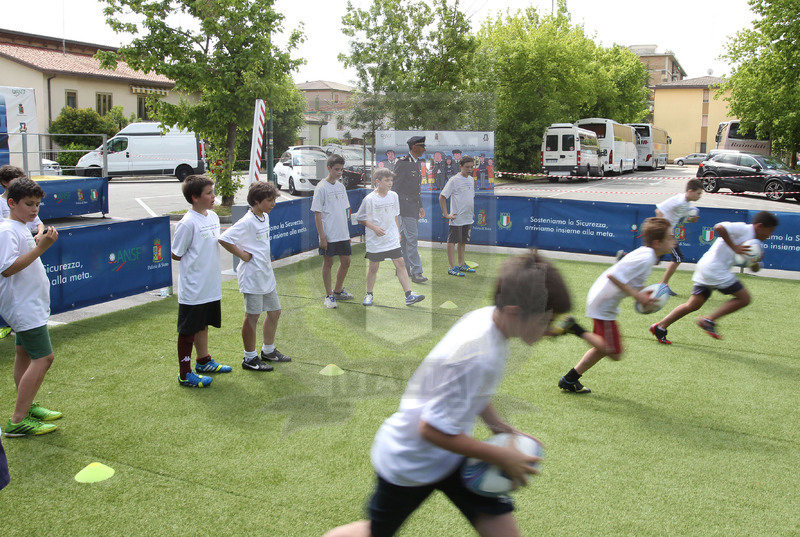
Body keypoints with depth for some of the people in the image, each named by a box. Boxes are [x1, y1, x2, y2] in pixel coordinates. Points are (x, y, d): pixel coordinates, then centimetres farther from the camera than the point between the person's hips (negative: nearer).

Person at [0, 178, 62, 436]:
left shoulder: (21, 229, 13)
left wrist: (41, 243, 9)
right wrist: (40, 248, -30)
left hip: (30, 305, 10)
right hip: (24, 307, -10)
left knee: (25, 354, 18)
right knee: (44, 358, -12)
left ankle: (27, 406, 30)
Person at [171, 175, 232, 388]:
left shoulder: (213, 216, 5)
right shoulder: (188, 223, -19)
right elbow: (176, 254, -12)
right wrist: (197, 262, -8)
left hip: (211, 287, 8)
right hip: (193, 289, -8)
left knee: (203, 324, 23)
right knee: (188, 330, 4)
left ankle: (204, 361, 40)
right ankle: (185, 374, 14)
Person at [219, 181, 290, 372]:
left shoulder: (265, 217, 9)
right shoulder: (247, 222, -18)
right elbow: (224, 239, -26)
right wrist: (242, 255, -18)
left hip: (266, 274, 9)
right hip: (252, 276, -9)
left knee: (274, 312, 16)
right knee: (252, 316, 1)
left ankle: (268, 351, 32)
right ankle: (250, 358, 13)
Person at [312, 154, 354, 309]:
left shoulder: (341, 186, 10)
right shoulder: (321, 188, -10)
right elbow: (317, 214, -11)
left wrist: (347, 232, 15)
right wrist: (322, 237, -14)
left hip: (343, 234, 7)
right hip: (328, 235, -6)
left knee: (346, 262, 11)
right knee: (328, 263, 3)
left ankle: (338, 291, 29)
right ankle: (329, 296, 14)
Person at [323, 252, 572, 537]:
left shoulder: (486, 316, -11)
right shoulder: (476, 356, -36)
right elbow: (433, 428, -29)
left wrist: (498, 425, 1)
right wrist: (502, 457, -20)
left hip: (449, 456, 7)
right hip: (410, 462, -7)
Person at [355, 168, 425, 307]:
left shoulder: (393, 196, 4)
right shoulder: (369, 199, -10)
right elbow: (360, 218, -5)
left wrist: (398, 232, 16)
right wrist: (374, 228, -15)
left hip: (392, 239, 4)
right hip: (375, 240, -4)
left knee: (400, 264, -3)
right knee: (374, 267, 6)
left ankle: (409, 295, -2)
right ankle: (369, 294, 25)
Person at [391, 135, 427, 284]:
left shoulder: (417, 163, 15)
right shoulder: (402, 163, -12)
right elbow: (395, 186, -11)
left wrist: (420, 206, 22)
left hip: (414, 206, 9)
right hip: (405, 205, -9)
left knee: (405, 238, 14)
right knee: (411, 238, -11)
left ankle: (403, 268, 21)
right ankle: (416, 272, -12)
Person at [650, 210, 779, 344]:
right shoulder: (743, 229, -6)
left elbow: (755, 269, 23)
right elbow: (719, 228, -23)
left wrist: (755, 262, 0)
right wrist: (734, 247, -19)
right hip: (714, 269, -10)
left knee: (693, 305, 9)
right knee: (744, 298, -5)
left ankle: (661, 326, 9)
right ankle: (709, 320, -6)